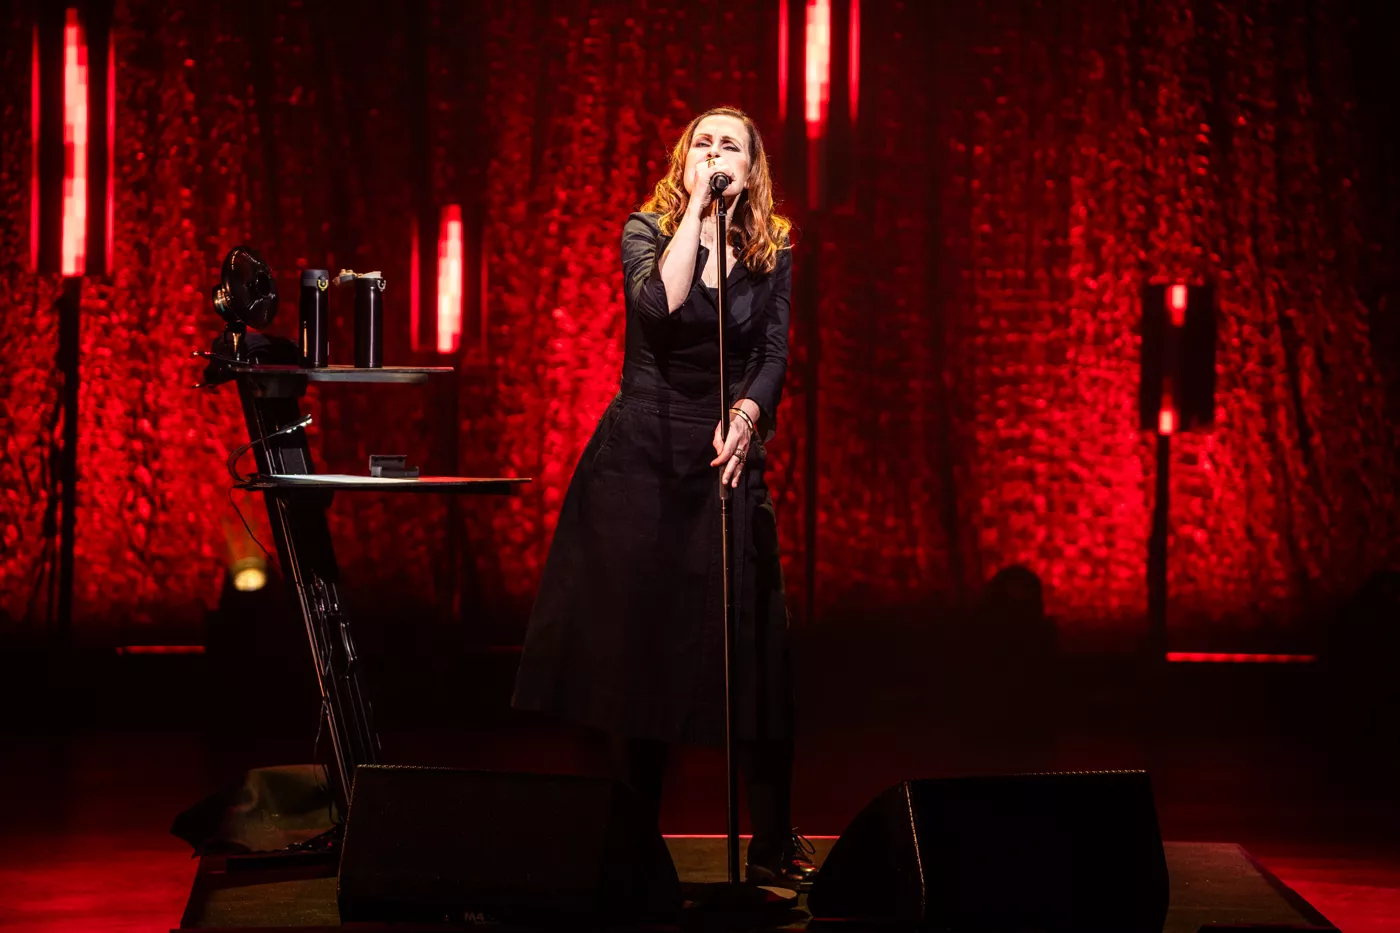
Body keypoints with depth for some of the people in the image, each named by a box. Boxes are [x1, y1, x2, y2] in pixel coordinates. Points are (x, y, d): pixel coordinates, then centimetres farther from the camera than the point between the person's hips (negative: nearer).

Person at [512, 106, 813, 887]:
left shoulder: (772, 251, 7)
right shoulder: (647, 231, 0)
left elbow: (775, 355, 2)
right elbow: (659, 305, -20)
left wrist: (747, 416, -16)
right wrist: (694, 210, -16)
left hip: (726, 456, 1)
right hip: (642, 455, -1)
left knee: (751, 646, -4)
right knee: (637, 644, 2)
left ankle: (775, 846, 4)